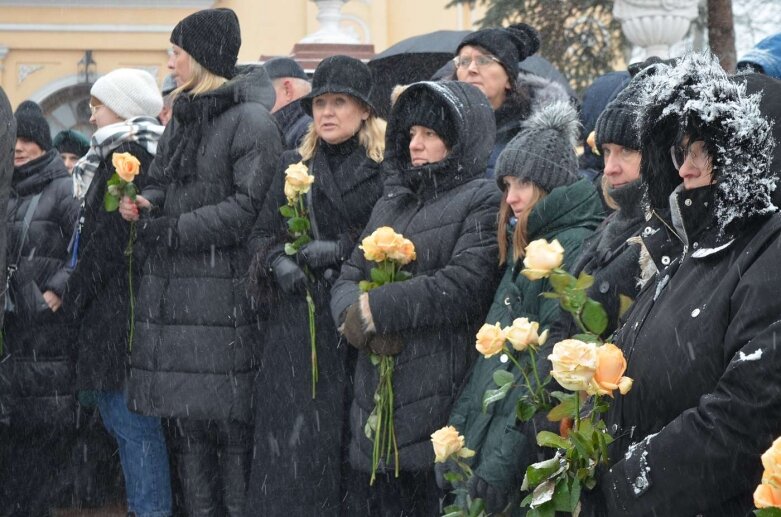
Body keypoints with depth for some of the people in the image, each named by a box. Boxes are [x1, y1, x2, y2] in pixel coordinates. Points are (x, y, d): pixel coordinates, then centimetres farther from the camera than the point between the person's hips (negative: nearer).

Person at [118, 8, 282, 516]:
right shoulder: (183, 118, 17)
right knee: (189, 419, 9)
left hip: (222, 290, -8)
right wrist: (145, 204, 2)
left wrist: (171, 229, -14)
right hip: (173, 290, 8)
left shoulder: (250, 122, -8)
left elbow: (249, 207, -16)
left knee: (229, 421, -6)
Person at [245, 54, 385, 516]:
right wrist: (278, 262, -5)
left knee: (349, 440, -3)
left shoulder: (386, 168, 1)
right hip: (299, 325, 3)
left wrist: (341, 250, -15)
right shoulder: (295, 167, 14)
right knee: (296, 441, -2)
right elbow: (264, 234, 15)